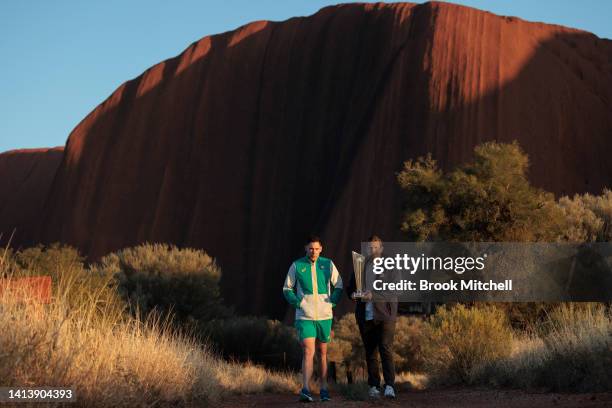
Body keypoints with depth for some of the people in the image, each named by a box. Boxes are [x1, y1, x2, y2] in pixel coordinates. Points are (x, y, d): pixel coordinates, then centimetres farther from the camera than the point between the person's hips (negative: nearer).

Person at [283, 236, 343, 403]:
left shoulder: (328, 265, 4)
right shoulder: (297, 266, 1)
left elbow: (338, 286, 13)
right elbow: (287, 288, 9)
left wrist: (332, 302, 0)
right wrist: (298, 302, -5)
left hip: (324, 316, 2)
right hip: (304, 316, -2)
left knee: (322, 353, 11)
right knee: (308, 351, -14)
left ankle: (324, 389, 20)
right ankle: (305, 390, -19)